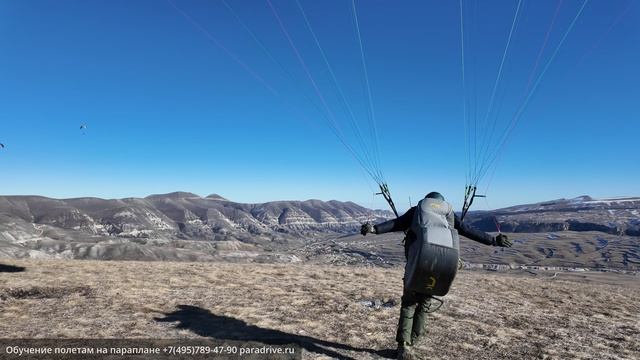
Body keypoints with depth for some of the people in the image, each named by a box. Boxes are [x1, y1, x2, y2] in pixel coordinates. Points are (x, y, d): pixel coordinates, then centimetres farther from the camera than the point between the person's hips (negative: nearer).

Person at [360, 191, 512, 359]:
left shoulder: (417, 209, 18)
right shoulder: (449, 212, 24)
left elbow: (397, 223, 3)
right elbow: (469, 231, 22)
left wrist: (375, 229, -6)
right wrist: (493, 240, 28)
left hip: (420, 260, -2)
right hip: (447, 261, 2)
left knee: (409, 303, 10)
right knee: (424, 303, 19)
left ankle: (404, 345, 5)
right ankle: (412, 340, 26)